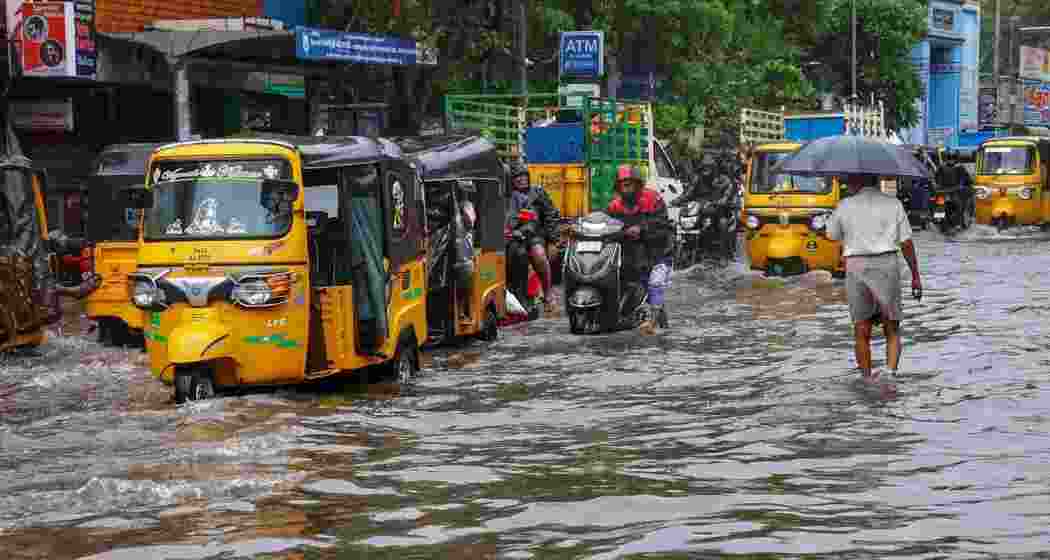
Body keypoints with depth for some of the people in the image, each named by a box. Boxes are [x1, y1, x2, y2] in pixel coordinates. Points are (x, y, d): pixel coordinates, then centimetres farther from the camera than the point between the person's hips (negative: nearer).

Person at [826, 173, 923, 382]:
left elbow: (832, 235, 18)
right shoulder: (893, 204, 4)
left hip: (856, 268, 0)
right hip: (887, 265, 0)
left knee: (862, 331, 8)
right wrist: (915, 275, 7)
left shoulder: (845, 206, 3)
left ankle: (867, 379, 10)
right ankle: (891, 373, -11)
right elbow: (906, 243, 1)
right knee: (892, 330, 8)